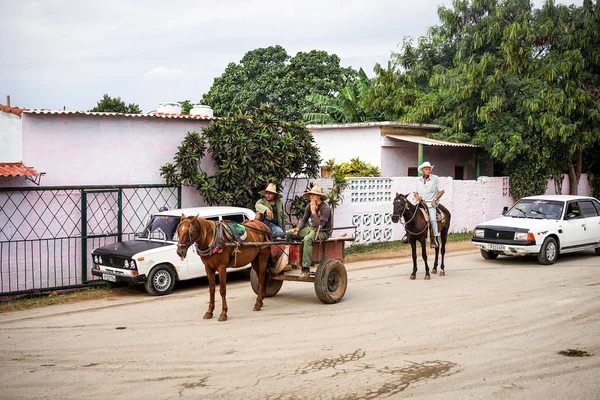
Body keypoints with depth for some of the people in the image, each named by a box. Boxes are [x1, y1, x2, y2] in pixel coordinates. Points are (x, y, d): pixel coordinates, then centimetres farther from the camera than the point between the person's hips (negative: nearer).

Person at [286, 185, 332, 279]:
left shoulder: (326, 208, -17)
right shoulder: (310, 206, 6)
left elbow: (320, 225, -25)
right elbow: (303, 219, 11)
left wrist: (314, 211, -22)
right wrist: (298, 228, -8)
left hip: (322, 232, -8)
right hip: (310, 228, 8)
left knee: (307, 239, -38)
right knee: (289, 234, -5)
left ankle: (306, 269, -38)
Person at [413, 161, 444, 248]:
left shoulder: (435, 178, 1)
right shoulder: (418, 180, 10)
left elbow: (441, 191, 2)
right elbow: (415, 192, 16)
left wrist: (435, 199, -10)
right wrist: (417, 196, -7)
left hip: (431, 203, -4)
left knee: (432, 219, -26)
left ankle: (435, 238, -17)